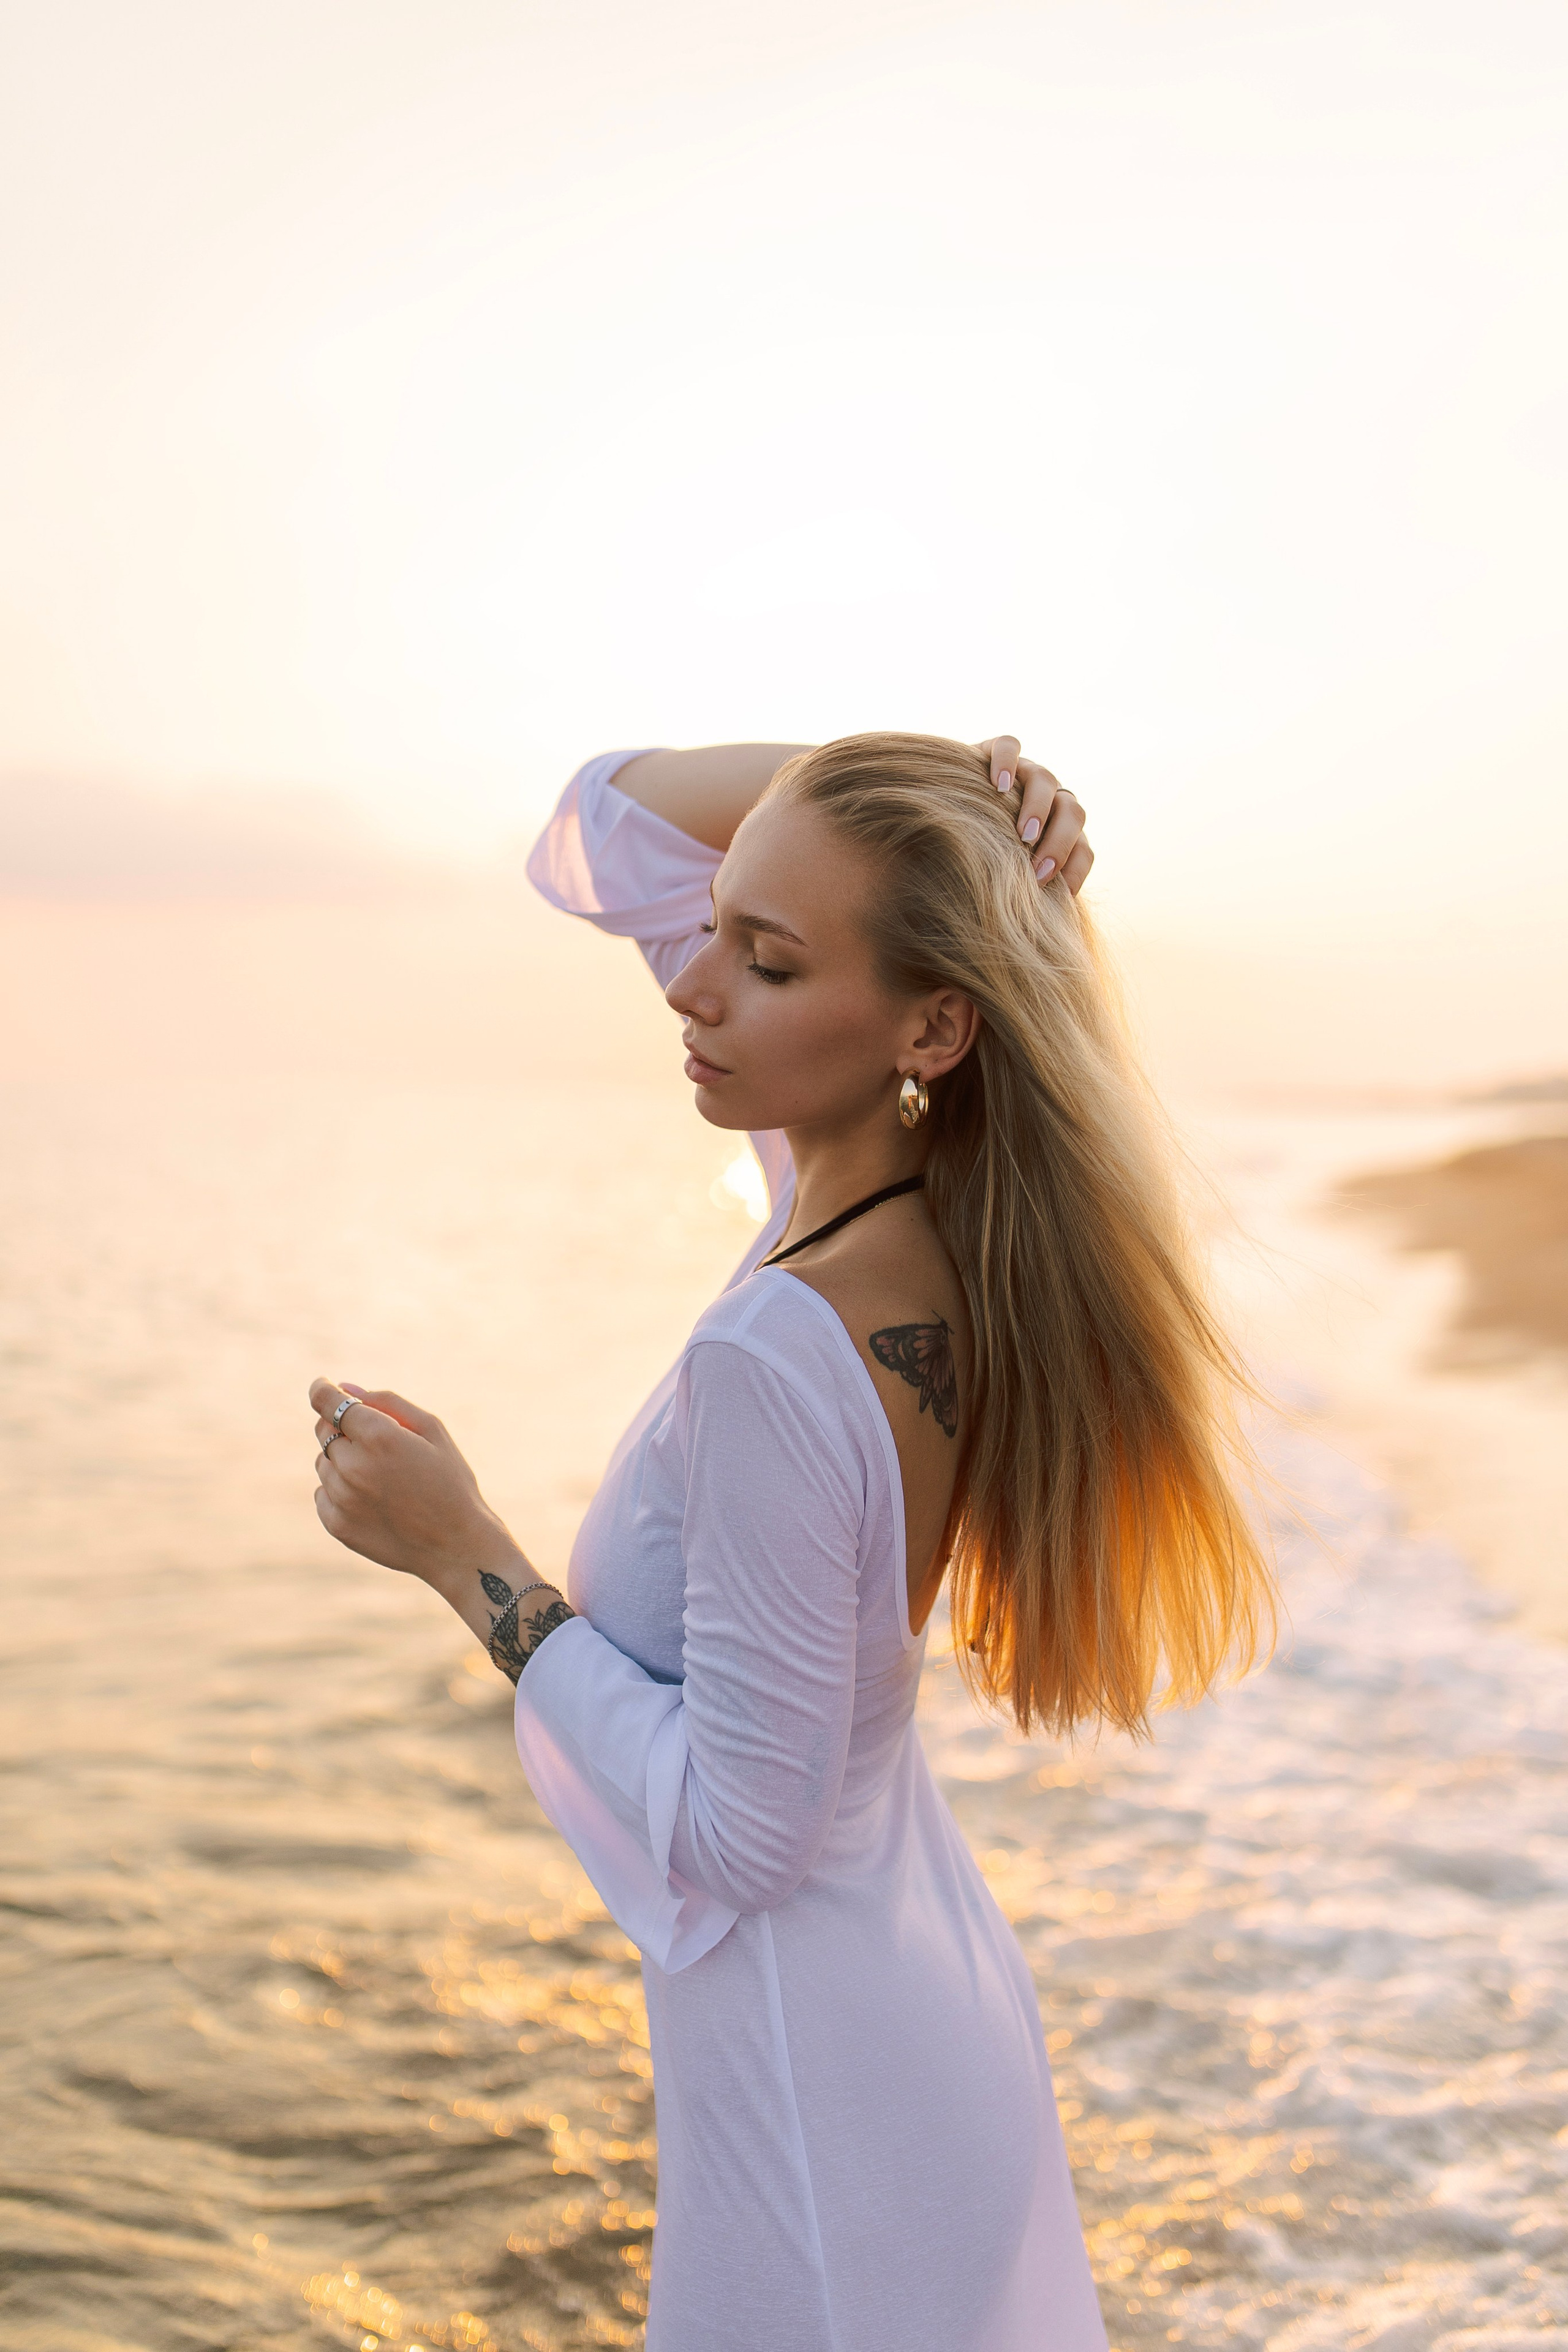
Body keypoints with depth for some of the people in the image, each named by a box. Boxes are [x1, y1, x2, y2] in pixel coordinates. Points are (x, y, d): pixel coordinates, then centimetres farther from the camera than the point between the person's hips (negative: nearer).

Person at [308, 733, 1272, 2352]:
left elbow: (734, 1831, -23)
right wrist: (903, 777, -14)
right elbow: (615, 819, 2)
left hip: (818, 2057, -8)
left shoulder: (782, 1356, -32)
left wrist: (463, 1556, -19)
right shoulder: (926, 1183, -9)